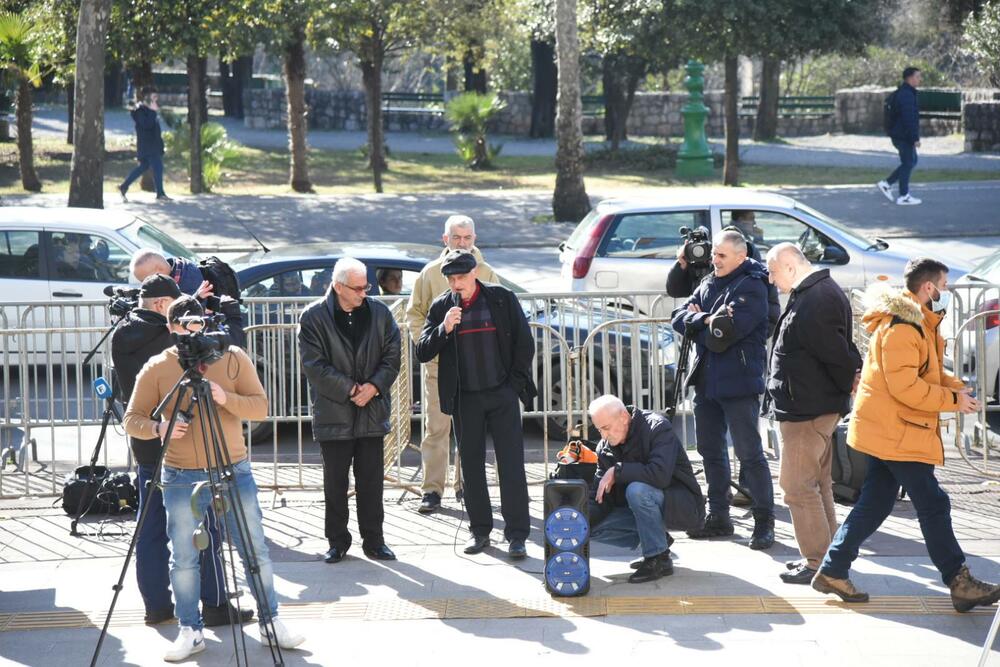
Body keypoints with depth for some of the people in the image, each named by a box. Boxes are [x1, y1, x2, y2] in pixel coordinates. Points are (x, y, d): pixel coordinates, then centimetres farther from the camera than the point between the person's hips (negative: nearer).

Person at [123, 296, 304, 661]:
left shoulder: (233, 358, 1)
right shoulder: (156, 368, -1)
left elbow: (261, 407, -4)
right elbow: (132, 420, 0)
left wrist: (226, 398, -22)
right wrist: (158, 428, -21)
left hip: (234, 471, 0)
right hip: (181, 477, 0)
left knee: (255, 550, 4)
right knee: (183, 559, 3)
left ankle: (271, 623, 16)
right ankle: (190, 631, 16)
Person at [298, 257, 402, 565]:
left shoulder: (380, 313, 4)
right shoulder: (314, 317, -6)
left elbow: (392, 357, 5)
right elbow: (314, 365, -10)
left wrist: (374, 386, -11)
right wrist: (350, 389, -14)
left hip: (372, 412, 2)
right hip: (333, 413, -2)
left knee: (371, 480, 6)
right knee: (335, 482, 5)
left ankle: (373, 539, 15)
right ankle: (337, 540, 15)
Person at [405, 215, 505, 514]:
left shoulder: (486, 274, 6)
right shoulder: (431, 273, 3)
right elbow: (415, 313, 9)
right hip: (438, 364, -1)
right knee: (436, 428, -5)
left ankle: (466, 485, 18)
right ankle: (432, 490, -3)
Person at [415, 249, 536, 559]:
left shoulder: (502, 299, -3)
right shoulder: (441, 307, 2)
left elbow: (525, 343, 3)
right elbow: (422, 353, -1)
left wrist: (515, 382, -2)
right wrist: (443, 329, -17)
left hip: (502, 394, -2)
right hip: (464, 399, 2)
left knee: (511, 464, -5)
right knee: (471, 465, 8)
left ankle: (516, 535, -3)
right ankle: (480, 530, 18)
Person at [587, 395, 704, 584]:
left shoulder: (657, 427, -19)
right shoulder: (605, 448, 2)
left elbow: (660, 474, -35)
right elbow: (598, 498, 1)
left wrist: (617, 471, -27)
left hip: (684, 507, -7)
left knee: (637, 489, -35)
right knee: (592, 527, -11)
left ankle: (659, 560, -20)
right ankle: (659, 539, 7)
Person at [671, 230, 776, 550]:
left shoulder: (751, 287, -11)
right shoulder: (708, 284, 14)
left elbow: (728, 330, -22)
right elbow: (680, 319, 7)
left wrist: (698, 321, -6)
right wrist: (708, 320, -11)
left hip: (738, 382, -8)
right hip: (707, 380, 8)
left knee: (749, 452, -6)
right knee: (710, 450, 14)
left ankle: (764, 521, 0)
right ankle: (718, 517, 24)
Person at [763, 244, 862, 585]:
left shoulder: (814, 300, -22)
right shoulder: (822, 291, 13)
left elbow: (835, 352, -22)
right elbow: (838, 351, 18)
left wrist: (849, 384, -8)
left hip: (807, 408, -11)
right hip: (819, 405, 11)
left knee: (797, 485, -6)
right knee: (817, 483, 17)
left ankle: (817, 563, -3)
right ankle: (826, 555, 25)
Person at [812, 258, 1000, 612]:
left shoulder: (919, 323, 16)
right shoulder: (901, 327, -19)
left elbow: (930, 371, 23)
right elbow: (905, 386, -24)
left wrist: (956, 386, 5)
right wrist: (953, 400, -19)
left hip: (888, 433, 11)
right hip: (897, 433, -11)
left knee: (874, 504, 12)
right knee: (933, 505, -5)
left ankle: (833, 570, 14)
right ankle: (960, 583, 0)